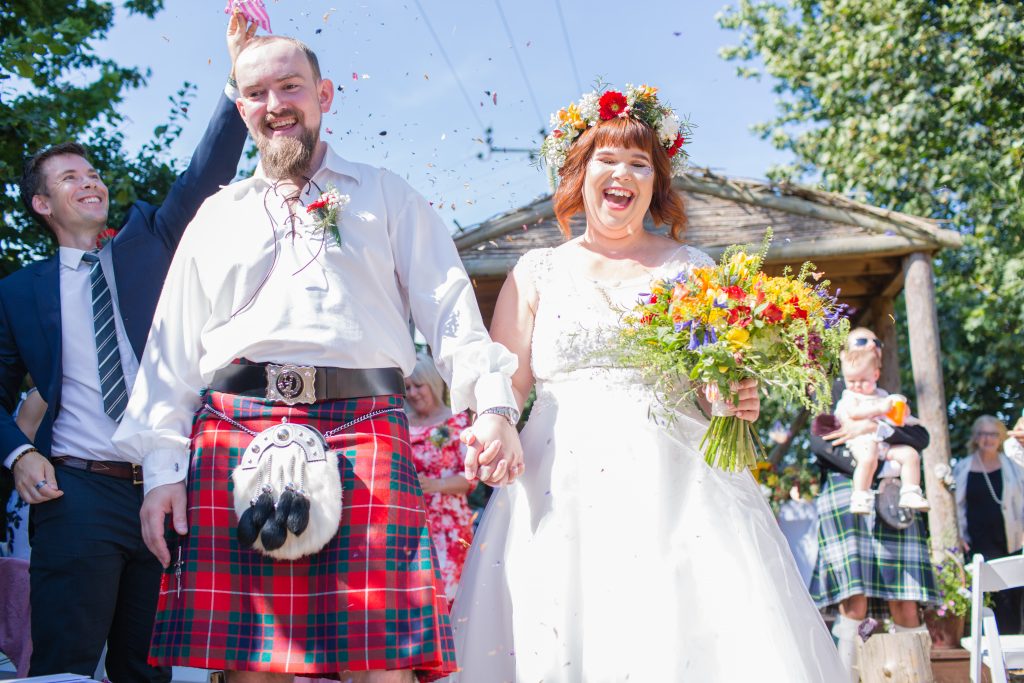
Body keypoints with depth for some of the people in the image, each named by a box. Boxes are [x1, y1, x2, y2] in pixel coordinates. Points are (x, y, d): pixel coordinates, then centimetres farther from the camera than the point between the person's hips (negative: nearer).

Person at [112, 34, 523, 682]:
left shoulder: (387, 196, 18)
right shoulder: (216, 216, 23)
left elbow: (451, 308, 9)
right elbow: (173, 351, 17)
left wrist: (492, 404, -7)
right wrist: (162, 468, 7)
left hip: (363, 427, -2)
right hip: (233, 433, 2)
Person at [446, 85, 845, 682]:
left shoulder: (692, 267, 13)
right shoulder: (538, 271, 13)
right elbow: (502, 386, 8)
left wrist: (740, 401, -6)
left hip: (680, 489, 0)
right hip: (562, 492, 0)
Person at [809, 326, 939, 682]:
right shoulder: (831, 391, 14)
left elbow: (921, 437, 8)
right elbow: (819, 441, -2)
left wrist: (874, 427, -8)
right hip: (846, 500, -4)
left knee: (906, 606, -6)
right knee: (854, 606, -16)